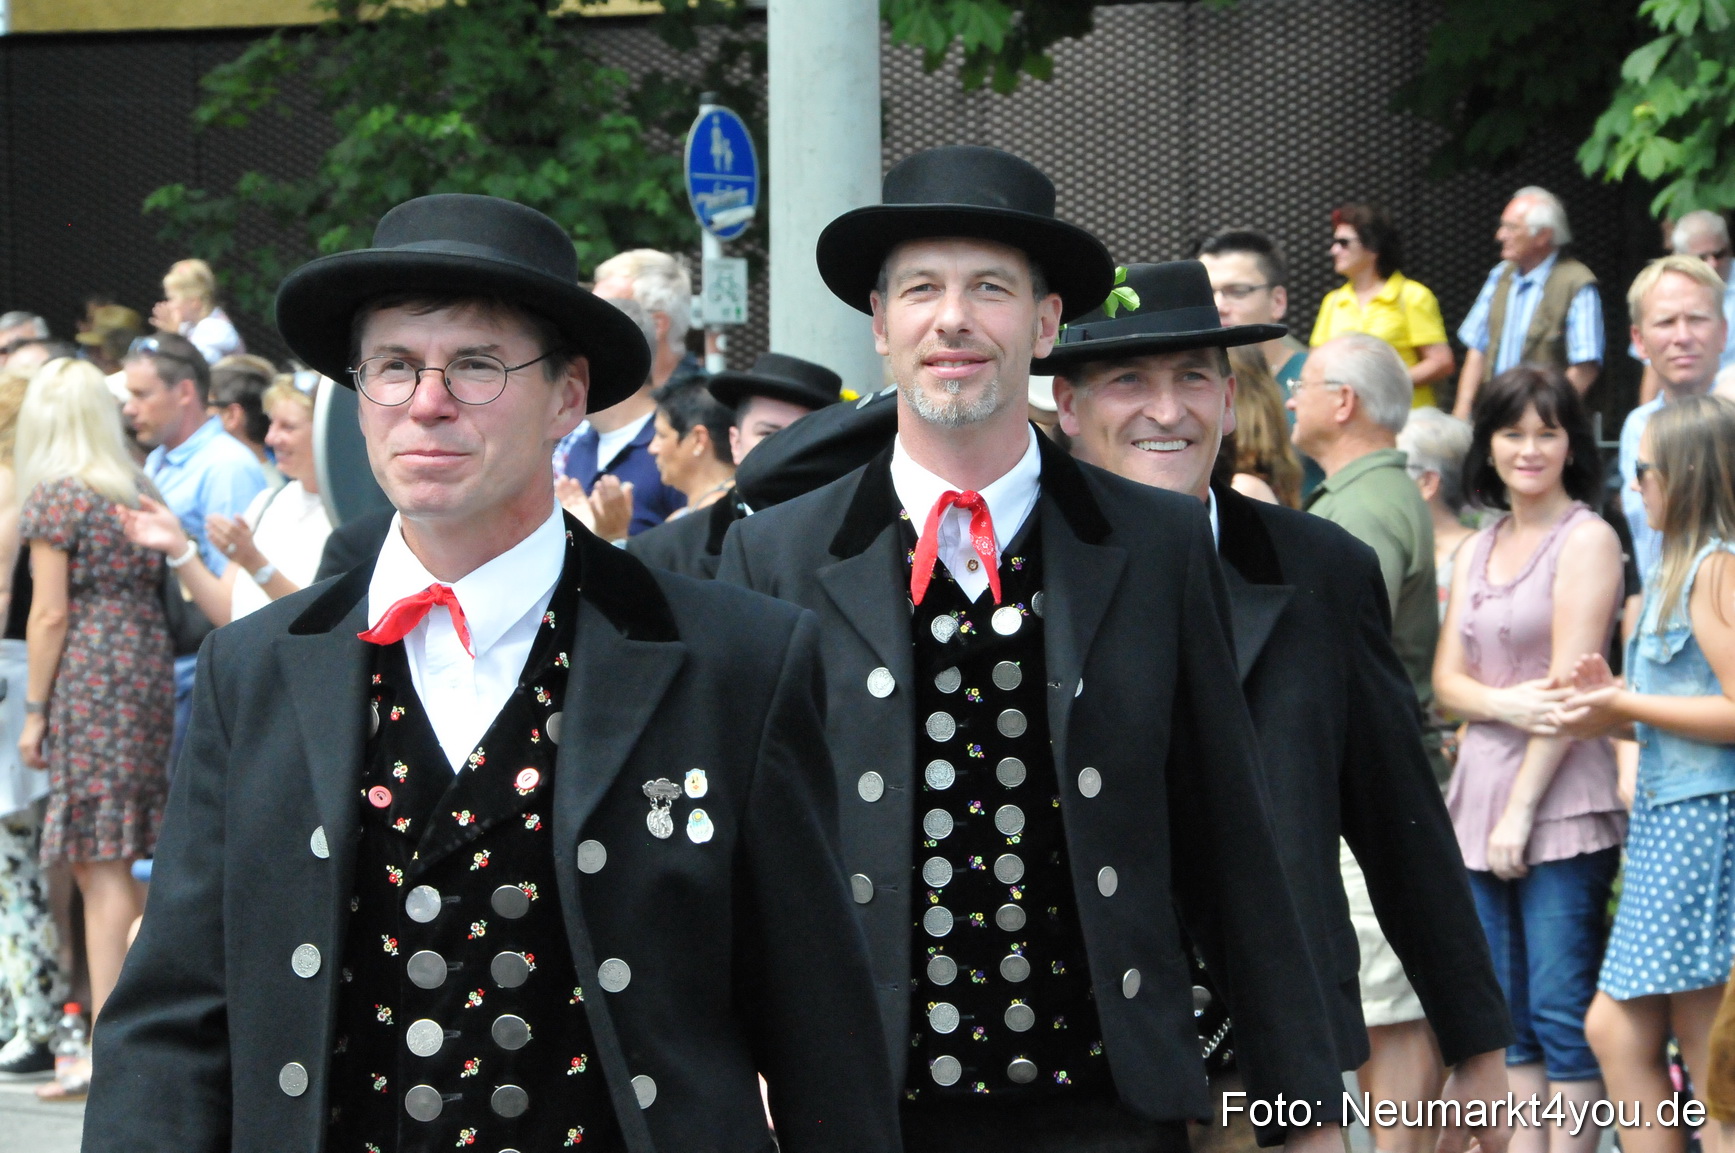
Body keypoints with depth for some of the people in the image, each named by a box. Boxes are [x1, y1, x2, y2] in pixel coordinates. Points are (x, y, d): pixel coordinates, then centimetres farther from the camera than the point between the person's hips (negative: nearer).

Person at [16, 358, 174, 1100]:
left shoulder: (54, 496, -6)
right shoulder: (138, 493, 13)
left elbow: (51, 613, -8)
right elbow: (157, 595, 13)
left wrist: (35, 710, -4)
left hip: (87, 679, -6)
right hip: (149, 671, 6)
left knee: (99, 865, -7)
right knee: (130, 860, 10)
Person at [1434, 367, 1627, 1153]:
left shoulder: (1586, 540, -4)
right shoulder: (1479, 549, 17)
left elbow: (1568, 689, -10)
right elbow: (1447, 679, 11)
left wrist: (1522, 809, -13)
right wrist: (1504, 703, -11)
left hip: (1561, 802, -7)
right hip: (1480, 791, 7)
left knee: (1561, 1012, -6)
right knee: (1507, 1018, 7)